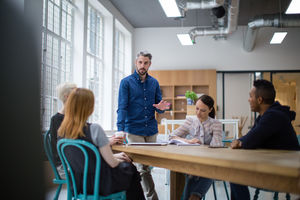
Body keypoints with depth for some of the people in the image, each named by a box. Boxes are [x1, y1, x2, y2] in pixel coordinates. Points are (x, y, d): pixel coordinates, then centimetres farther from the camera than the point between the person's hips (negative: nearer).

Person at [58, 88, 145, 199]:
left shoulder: (61, 132, -5)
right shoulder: (94, 129, -26)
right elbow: (112, 163, -20)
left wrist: (113, 156, 14)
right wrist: (117, 159, 4)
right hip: (100, 184, -6)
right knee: (130, 168, 25)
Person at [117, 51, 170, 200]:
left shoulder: (154, 83, 11)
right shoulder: (126, 82, -2)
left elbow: (158, 106, 14)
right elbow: (122, 108, -10)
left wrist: (161, 108, -12)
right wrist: (120, 131, -22)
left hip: (151, 130, 5)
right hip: (134, 130, -4)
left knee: (148, 164, 9)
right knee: (142, 167, -7)